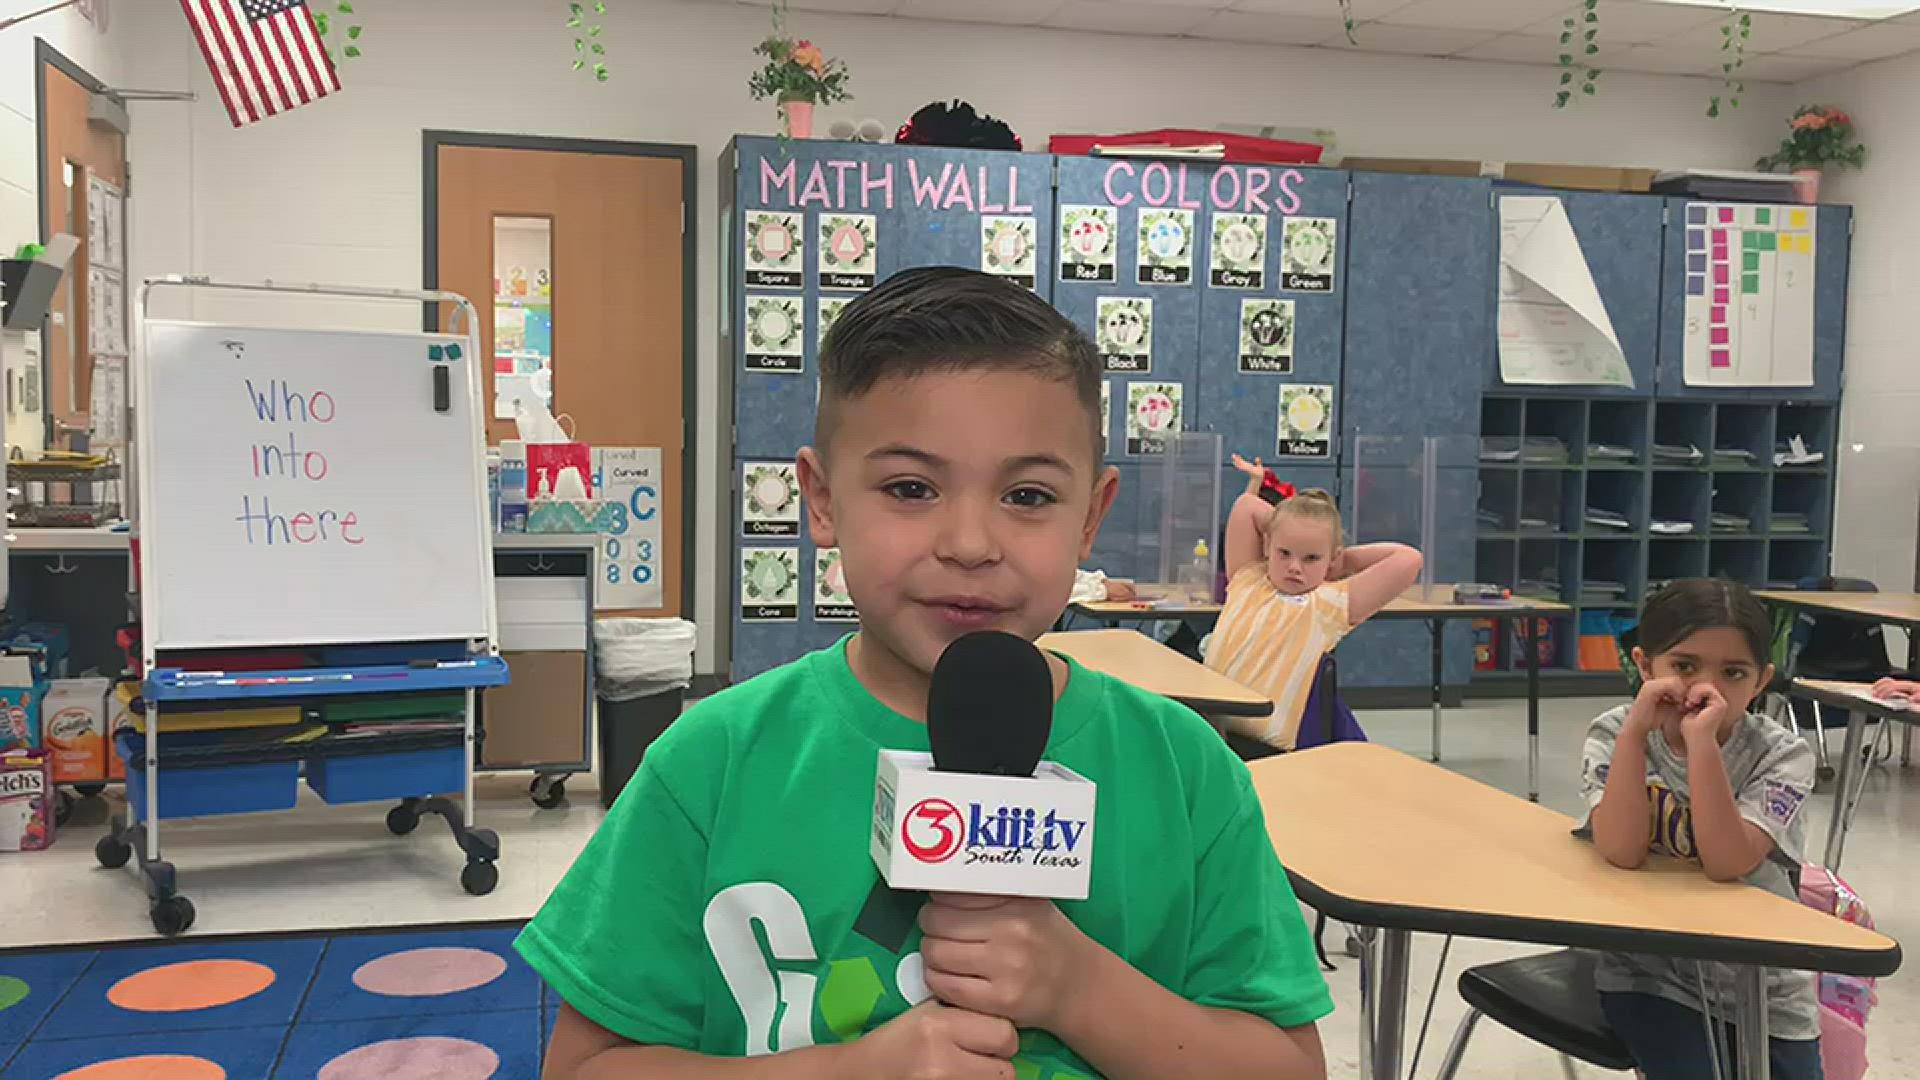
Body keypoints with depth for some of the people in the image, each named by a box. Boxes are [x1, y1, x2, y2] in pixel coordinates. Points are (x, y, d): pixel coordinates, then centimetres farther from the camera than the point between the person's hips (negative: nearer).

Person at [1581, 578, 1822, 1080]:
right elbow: (1622, 854, -26)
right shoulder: (1614, 734, -11)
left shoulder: (1780, 755, -13)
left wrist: (1702, 741, -34)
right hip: (1651, 973, -1)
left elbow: (1727, 863, -28)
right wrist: (1635, 729, -30)